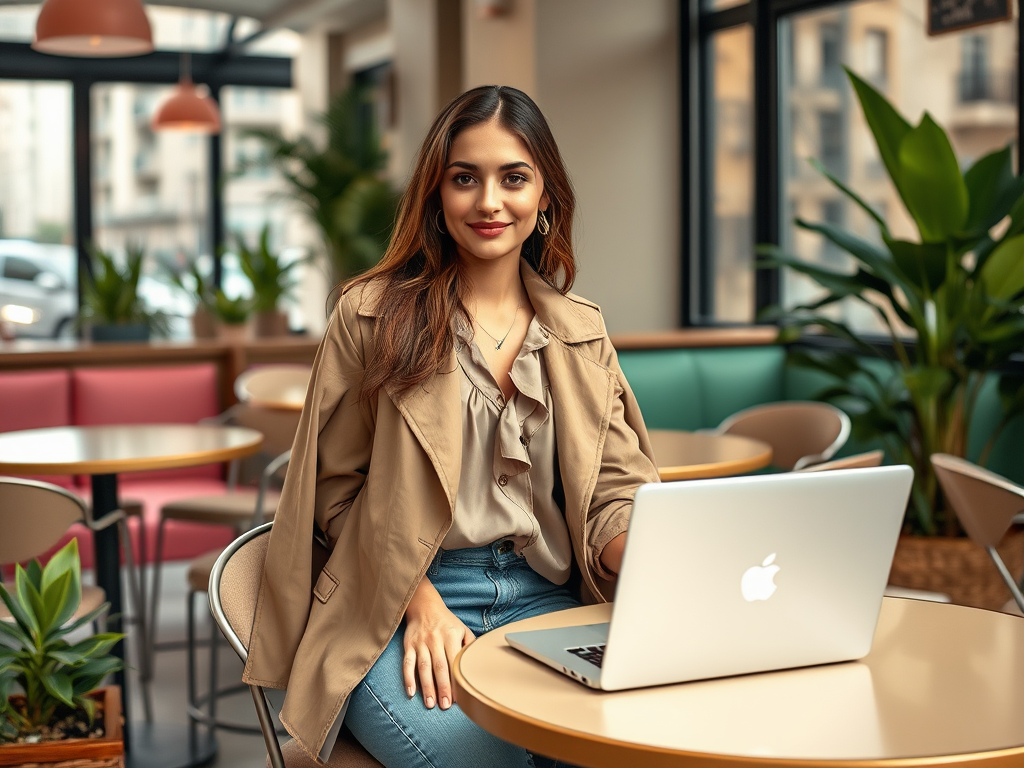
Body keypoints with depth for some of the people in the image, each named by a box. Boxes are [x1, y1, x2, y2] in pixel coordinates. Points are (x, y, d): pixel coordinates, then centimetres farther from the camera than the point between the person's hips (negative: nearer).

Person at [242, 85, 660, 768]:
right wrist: (422, 604, -9)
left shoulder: (582, 332, 14)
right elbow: (338, 488, 4)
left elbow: (615, 492, 9)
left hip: (548, 606, 3)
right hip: (399, 613, -3)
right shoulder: (374, 315, 4)